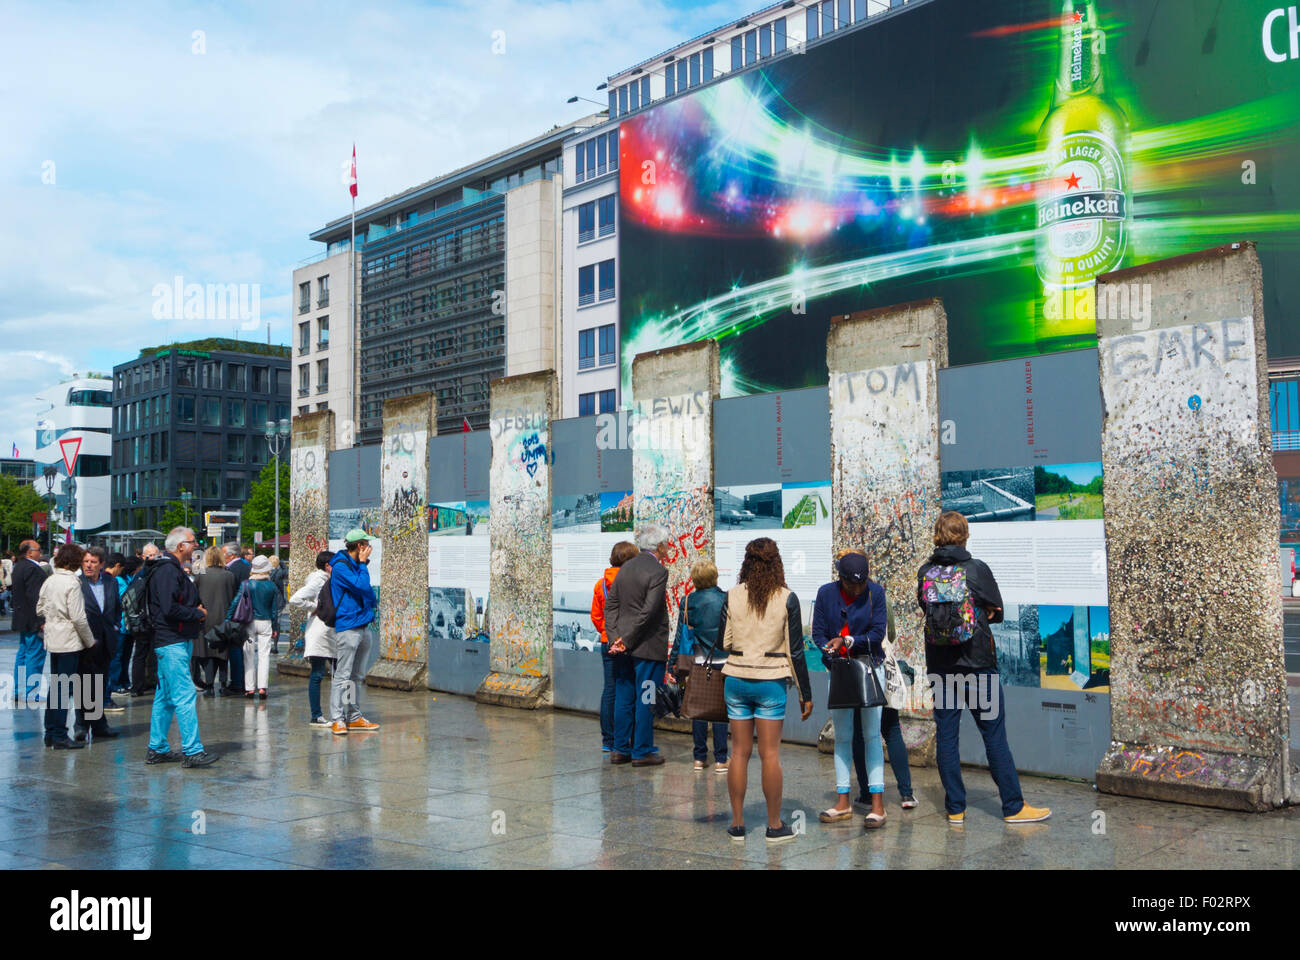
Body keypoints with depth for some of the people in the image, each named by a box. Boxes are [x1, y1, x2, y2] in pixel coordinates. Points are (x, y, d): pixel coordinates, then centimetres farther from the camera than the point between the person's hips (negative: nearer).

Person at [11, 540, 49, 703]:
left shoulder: (19, 566, 14)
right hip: (33, 621, -11)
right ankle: (30, 694, -5)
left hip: (22, 620, 11)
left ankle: (18, 693, 21)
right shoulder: (33, 569, -18)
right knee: (35, 655, -6)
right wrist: (42, 621, -21)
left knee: (22, 655, 15)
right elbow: (36, 597, -22)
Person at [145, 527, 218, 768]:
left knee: (166, 697, 14)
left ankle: (157, 749, 20)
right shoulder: (167, 570, -15)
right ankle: (192, 751, -10)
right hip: (172, 642, -11)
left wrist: (196, 611, 6)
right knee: (185, 696, -11)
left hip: (176, 642, 11)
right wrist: (198, 614, -12)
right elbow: (170, 609, -24)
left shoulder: (173, 569, 18)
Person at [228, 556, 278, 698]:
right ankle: (262, 687, -4)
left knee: (249, 655, 6)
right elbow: (274, 608, 4)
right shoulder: (271, 586, -1)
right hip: (265, 622, 1)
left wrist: (227, 619, -4)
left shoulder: (247, 584, -6)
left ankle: (249, 688, 6)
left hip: (249, 622, -1)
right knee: (264, 654, 3)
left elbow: (235, 602, -9)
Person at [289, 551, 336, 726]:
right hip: (319, 631, -9)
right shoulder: (317, 581, -10)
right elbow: (295, 599, -21)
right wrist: (314, 608, -12)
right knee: (317, 674, -5)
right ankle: (316, 716, 0)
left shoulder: (329, 581, 17)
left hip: (331, 631, 9)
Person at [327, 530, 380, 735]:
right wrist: (363, 563, -11)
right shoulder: (340, 566, -12)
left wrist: (370, 610, 5)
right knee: (343, 675, -8)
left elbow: (368, 592, 21)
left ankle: (354, 717, 19)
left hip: (363, 625, 9)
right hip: (347, 627, -9)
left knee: (357, 676, 13)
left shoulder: (356, 565, 16)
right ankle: (337, 719, -5)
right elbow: (362, 586, -21)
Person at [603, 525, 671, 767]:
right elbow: (649, 611, -19)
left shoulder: (625, 568, 10)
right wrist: (627, 640, -12)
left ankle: (620, 749, 19)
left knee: (623, 697, 12)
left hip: (624, 644, 7)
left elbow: (611, 604, 8)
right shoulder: (658, 571, -13)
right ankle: (642, 752, 8)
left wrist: (616, 636, 1)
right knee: (646, 700, 2)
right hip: (649, 646, -7)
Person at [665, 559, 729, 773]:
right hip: (722, 663, -1)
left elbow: (680, 635, 0)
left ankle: (700, 758, 15)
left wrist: (672, 663, 6)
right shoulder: (727, 599, -5)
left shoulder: (687, 601, -2)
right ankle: (720, 760, 5)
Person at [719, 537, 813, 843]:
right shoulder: (787, 599, -7)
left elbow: (723, 642, 2)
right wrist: (805, 694, 1)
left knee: (739, 751, 9)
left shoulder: (732, 596, -2)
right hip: (771, 681, -2)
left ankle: (737, 823, 15)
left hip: (736, 678, 2)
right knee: (770, 753, 4)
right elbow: (795, 650, -5)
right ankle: (775, 825, 12)